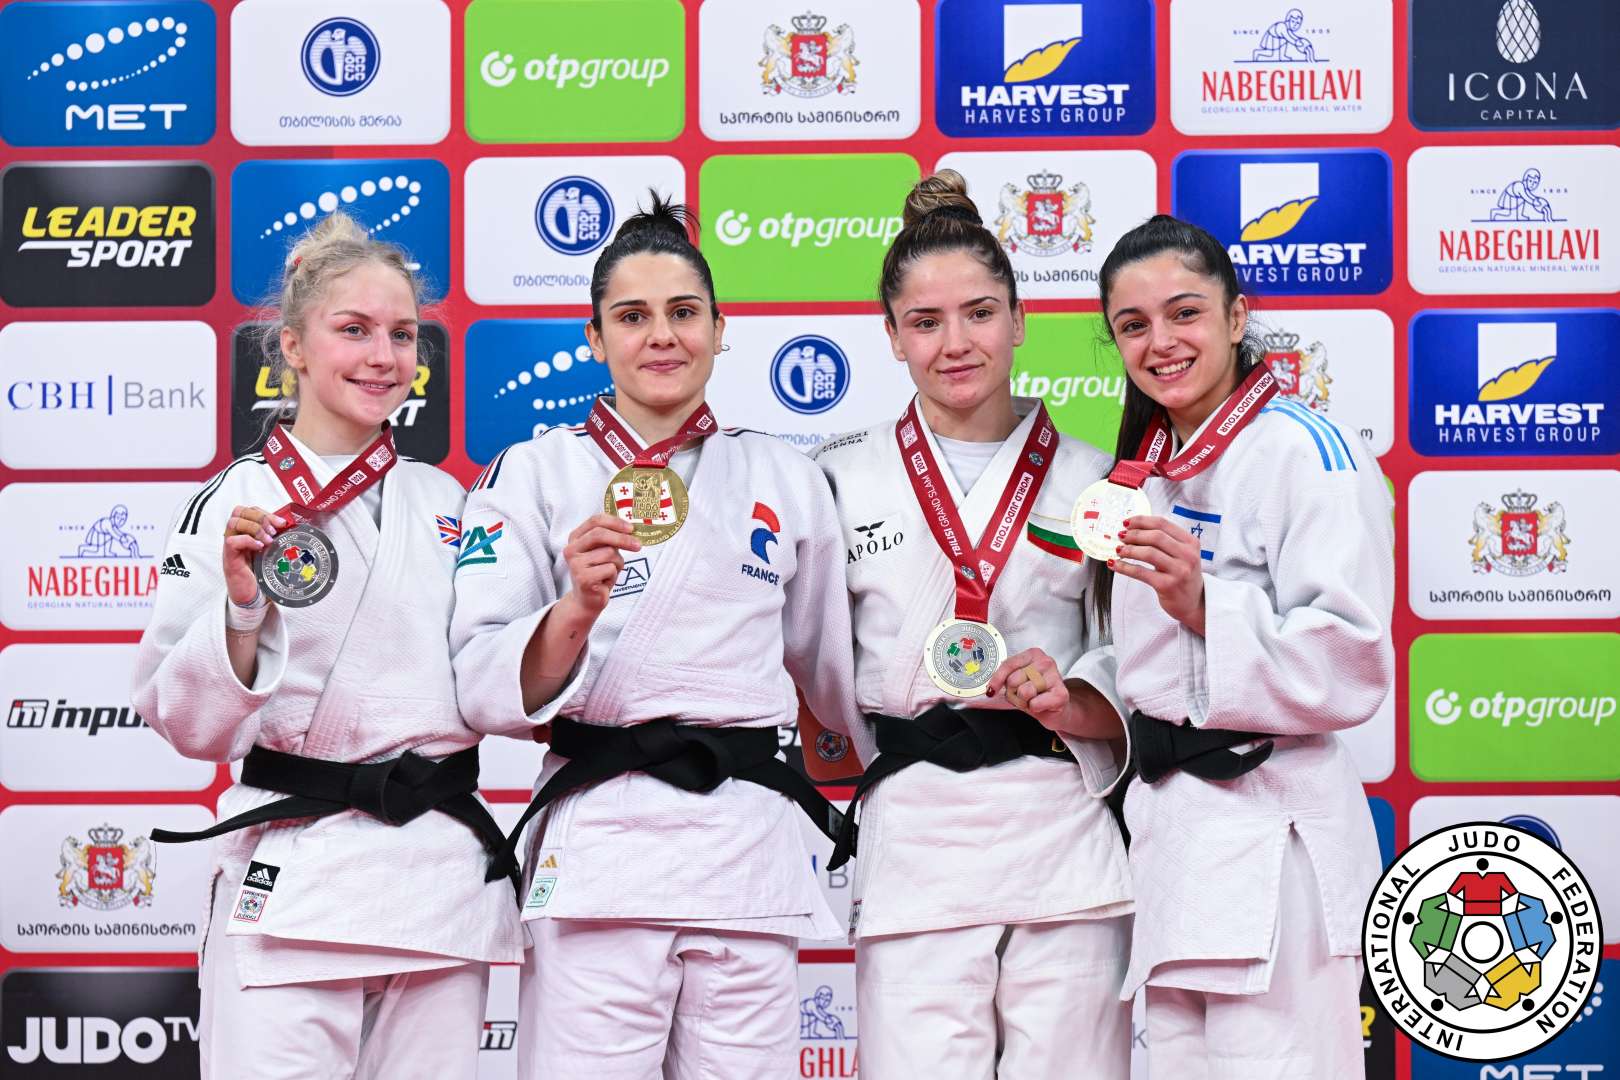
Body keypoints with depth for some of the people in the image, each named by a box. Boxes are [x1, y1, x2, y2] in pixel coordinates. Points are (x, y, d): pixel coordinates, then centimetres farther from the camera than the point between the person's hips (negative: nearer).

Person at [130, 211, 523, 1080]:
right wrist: (241, 606, -18)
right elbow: (189, 723, -3)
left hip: (443, 871, 4)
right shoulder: (235, 504, -3)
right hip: (292, 875, -4)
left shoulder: (445, 502, 11)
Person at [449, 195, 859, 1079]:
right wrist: (576, 609, -20)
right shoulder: (532, 474, 5)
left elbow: (832, 674, 25)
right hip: (599, 840, -2)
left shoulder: (785, 479, 13)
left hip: (751, 851, 2)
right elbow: (484, 691, -4)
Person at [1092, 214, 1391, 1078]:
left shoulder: (1308, 452, -10)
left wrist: (1206, 605, -25)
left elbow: (1351, 670, -16)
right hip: (1166, 823, 8)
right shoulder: (1146, 472, 15)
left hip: (1271, 834, -8)